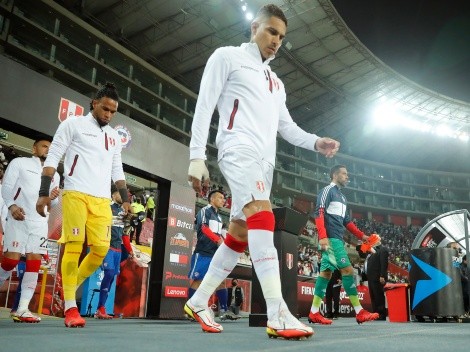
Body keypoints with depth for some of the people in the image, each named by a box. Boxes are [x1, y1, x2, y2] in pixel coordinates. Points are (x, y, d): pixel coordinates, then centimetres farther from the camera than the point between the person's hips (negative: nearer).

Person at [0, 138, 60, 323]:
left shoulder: (54, 174, 20)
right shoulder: (19, 162, 6)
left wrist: (53, 197, -4)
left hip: (40, 222, 4)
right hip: (18, 218, -4)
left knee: (35, 261, -5)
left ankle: (22, 309, -3)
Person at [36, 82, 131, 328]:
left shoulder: (114, 137, 20)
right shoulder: (73, 124, 5)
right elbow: (52, 158, 0)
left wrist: (125, 198, 11)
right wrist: (43, 193, -8)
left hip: (102, 200, 5)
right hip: (76, 194, -5)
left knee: (101, 248, -2)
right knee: (74, 246, -9)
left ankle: (71, 288, 20)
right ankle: (70, 307, -2)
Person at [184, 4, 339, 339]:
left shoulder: (276, 82, 28)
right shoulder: (227, 56, 8)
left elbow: (287, 127, 25)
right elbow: (204, 107, -2)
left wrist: (317, 142, 5)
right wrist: (197, 157, -12)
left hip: (264, 160, 8)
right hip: (239, 150, -8)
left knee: (239, 236, 5)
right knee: (262, 214, -27)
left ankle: (198, 302, 18)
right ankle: (278, 315, -31)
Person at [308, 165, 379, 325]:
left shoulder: (341, 197, 25)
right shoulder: (327, 190, -3)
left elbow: (346, 221, 27)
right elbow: (319, 213, -14)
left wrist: (361, 236, 19)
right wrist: (322, 237, -24)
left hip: (337, 239, 9)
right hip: (330, 238, -9)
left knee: (326, 273, 5)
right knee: (348, 270, -10)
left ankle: (314, 313, 6)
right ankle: (360, 313, -6)